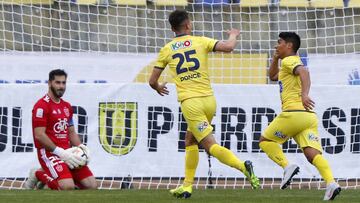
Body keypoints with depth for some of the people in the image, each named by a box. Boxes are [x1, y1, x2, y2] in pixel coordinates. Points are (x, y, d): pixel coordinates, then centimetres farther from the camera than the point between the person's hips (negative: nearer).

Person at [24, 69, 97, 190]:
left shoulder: (67, 106, 18)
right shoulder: (42, 106, -9)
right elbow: (39, 135, -15)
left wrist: (80, 147, 2)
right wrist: (60, 152, -20)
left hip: (66, 152, 8)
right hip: (49, 152, -8)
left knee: (91, 185, -5)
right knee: (68, 187, -29)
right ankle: (39, 175, 0)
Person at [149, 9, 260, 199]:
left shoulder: (166, 50, 7)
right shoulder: (201, 41, 5)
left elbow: (152, 81, 12)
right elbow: (228, 47, -6)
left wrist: (159, 88, 37)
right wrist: (233, 35, 17)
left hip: (190, 102, -3)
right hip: (209, 99, 3)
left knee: (210, 145, -8)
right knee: (190, 141, 21)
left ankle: (242, 166, -32)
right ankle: (187, 186, 19)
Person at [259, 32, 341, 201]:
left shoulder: (288, 61, 1)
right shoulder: (291, 64, 30)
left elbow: (304, 71, -21)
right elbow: (272, 76, 47)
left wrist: (304, 95, -35)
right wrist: (275, 58, 32)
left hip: (293, 112, -8)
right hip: (309, 116, 8)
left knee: (265, 141, 10)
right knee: (312, 153, -8)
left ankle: (287, 166, -10)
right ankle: (331, 183, -31)